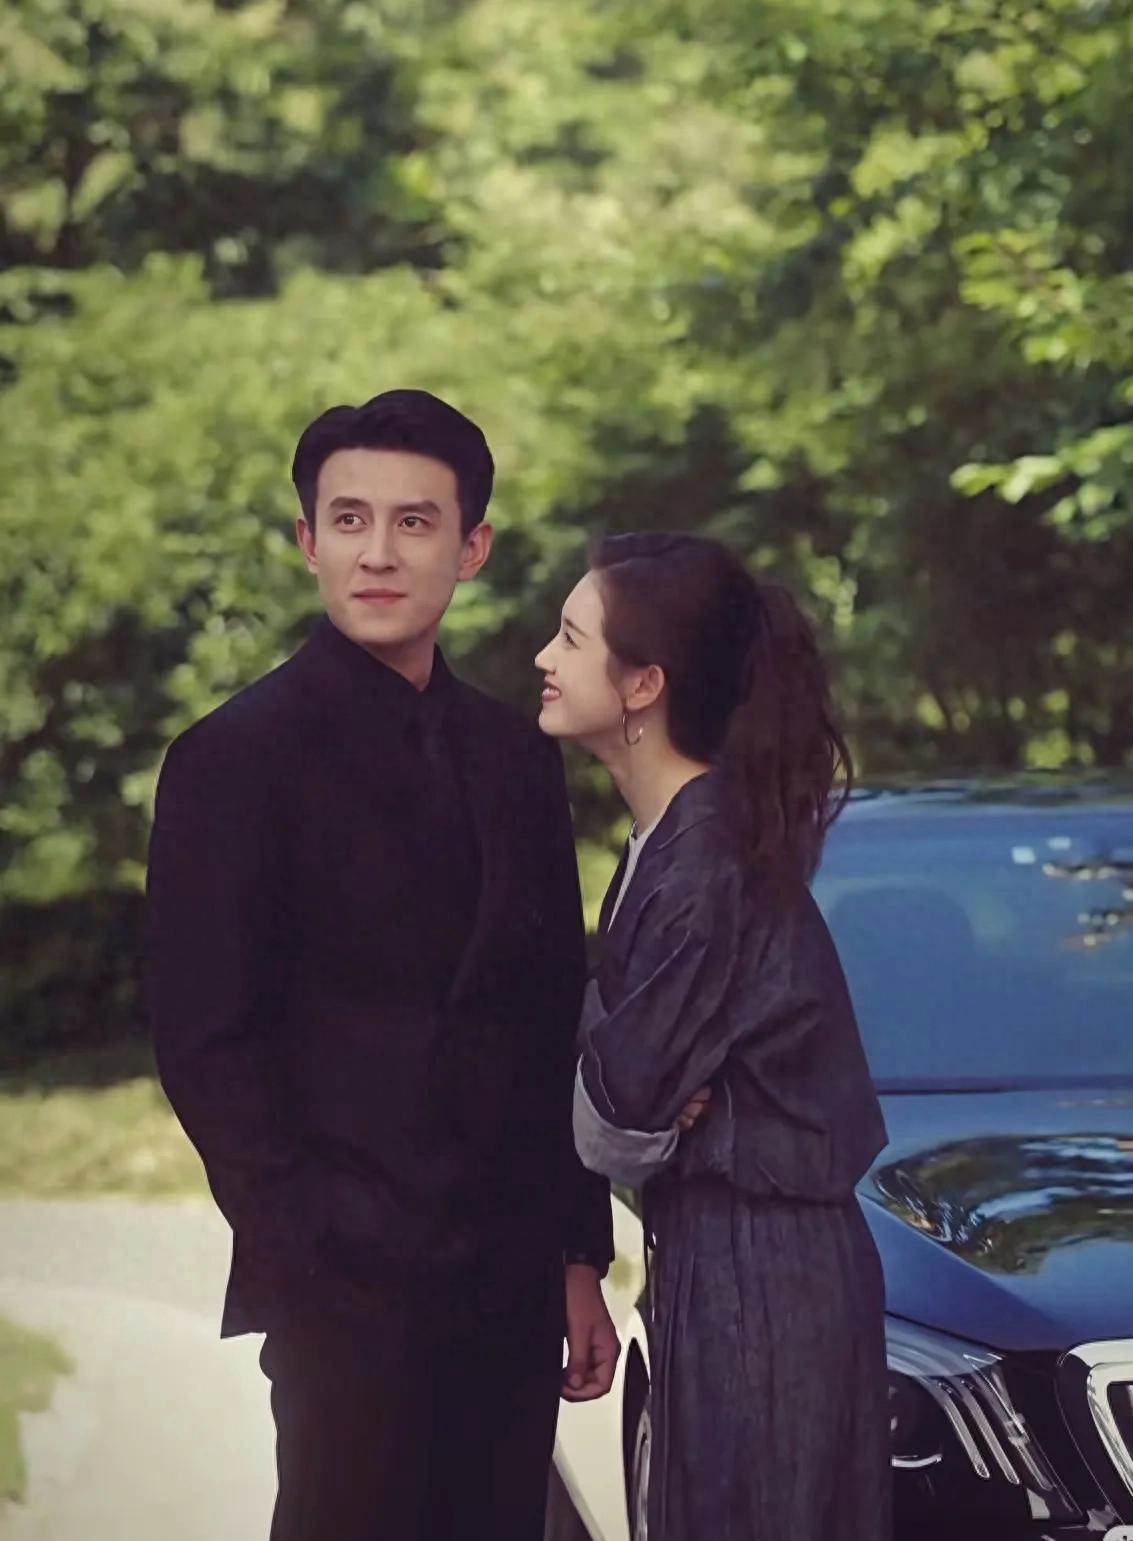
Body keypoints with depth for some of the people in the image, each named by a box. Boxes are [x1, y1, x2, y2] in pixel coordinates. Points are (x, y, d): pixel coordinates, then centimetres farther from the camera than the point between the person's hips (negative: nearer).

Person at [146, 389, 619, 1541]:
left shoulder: (515, 757, 13)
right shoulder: (237, 759, -5)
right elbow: (205, 1047, -8)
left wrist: (579, 1263, 13)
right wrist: (312, 1256, -13)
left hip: (510, 1283, 6)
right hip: (354, 1291, -5)